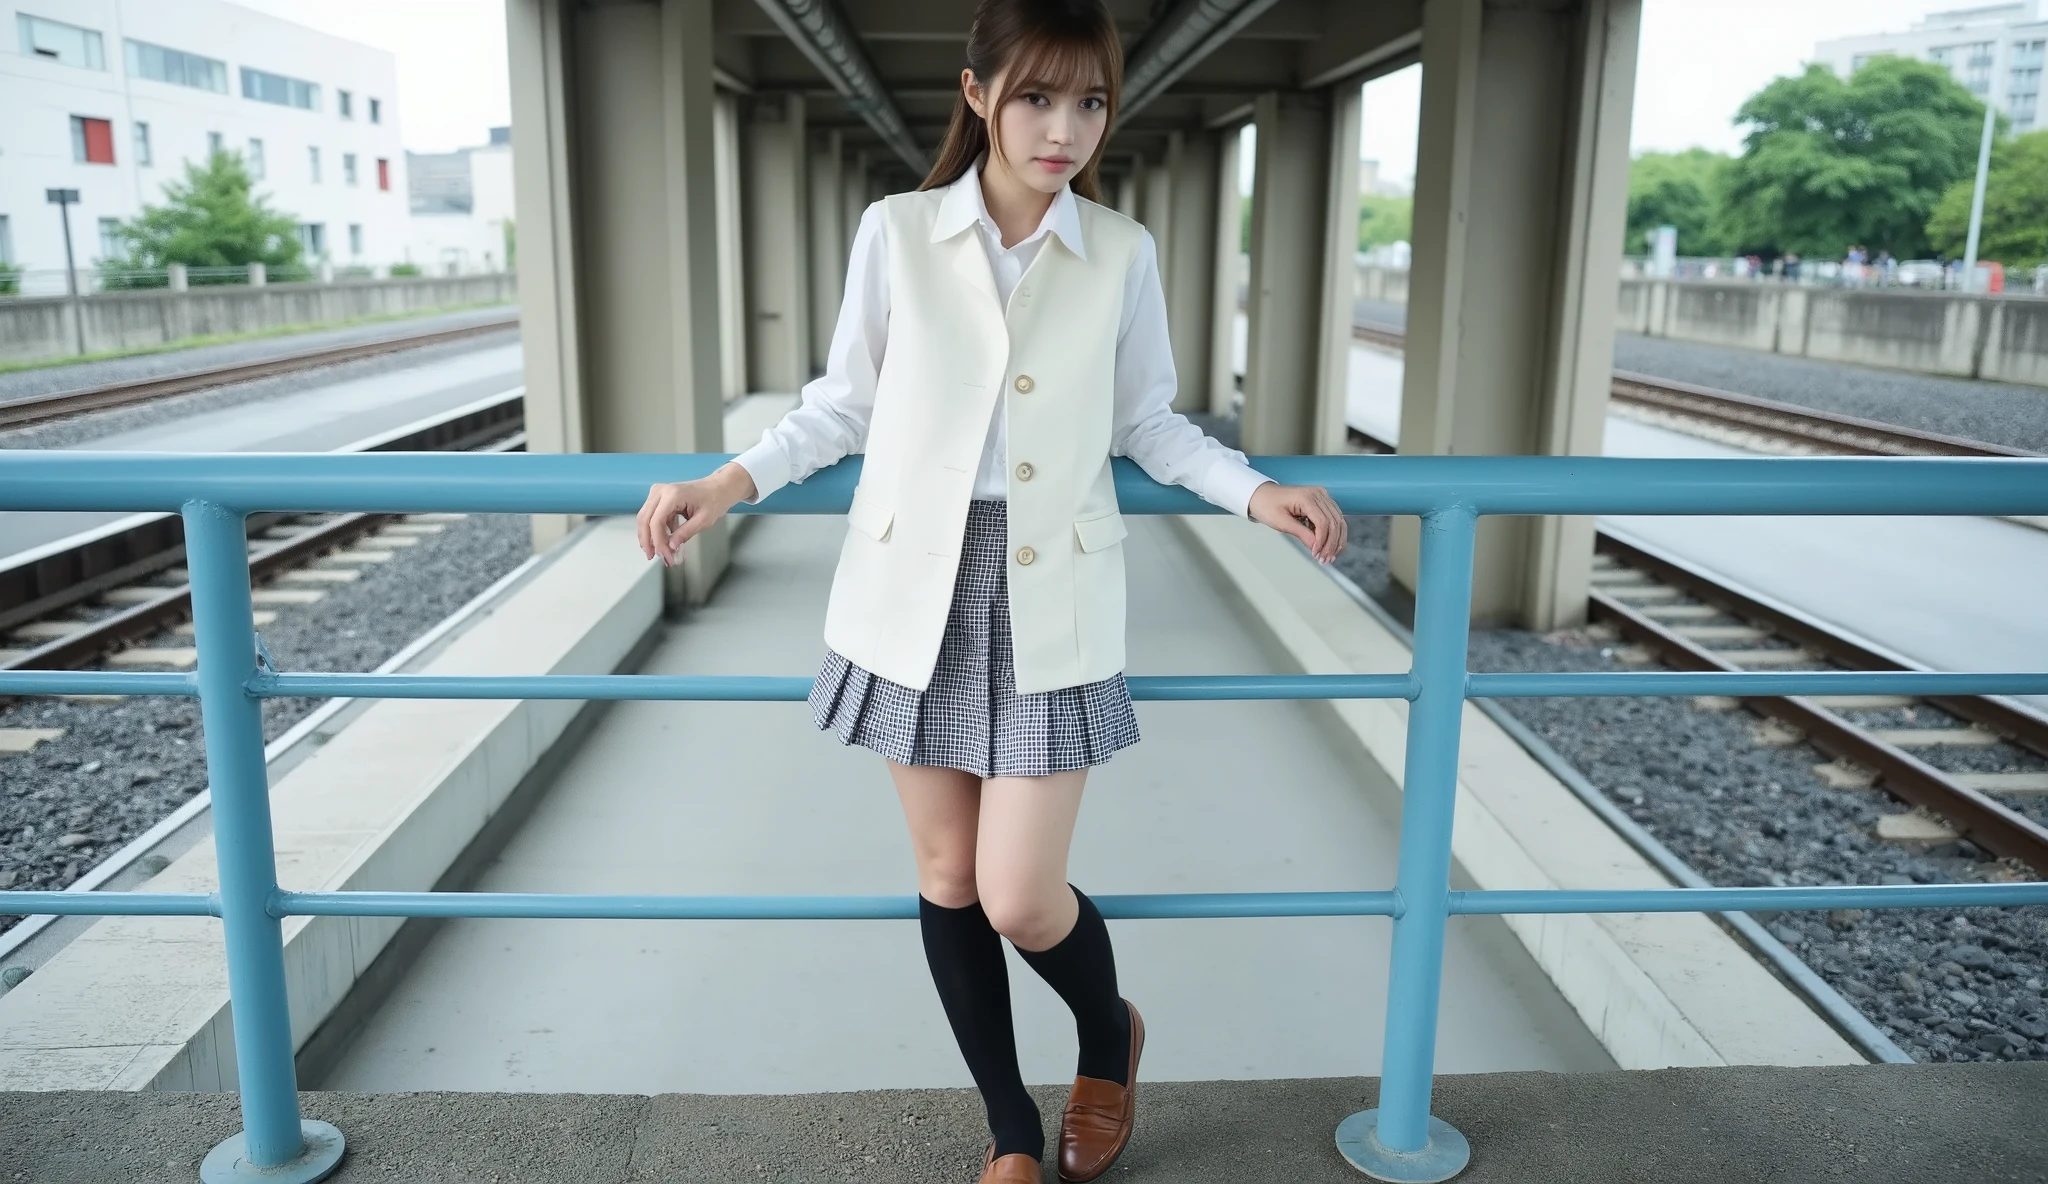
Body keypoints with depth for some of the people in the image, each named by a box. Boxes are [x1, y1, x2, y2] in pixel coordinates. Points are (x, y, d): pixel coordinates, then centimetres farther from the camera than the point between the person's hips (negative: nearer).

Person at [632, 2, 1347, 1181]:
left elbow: (1146, 422, 8)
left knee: (1019, 898, -3)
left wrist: (1254, 489, -5)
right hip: (915, 595, 2)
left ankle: (1111, 1038, 33)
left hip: (1050, 605, -1)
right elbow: (845, 405, 6)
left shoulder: (1123, 252, 0)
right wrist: (730, 484, -5)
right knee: (948, 877, 10)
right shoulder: (896, 232, -2)